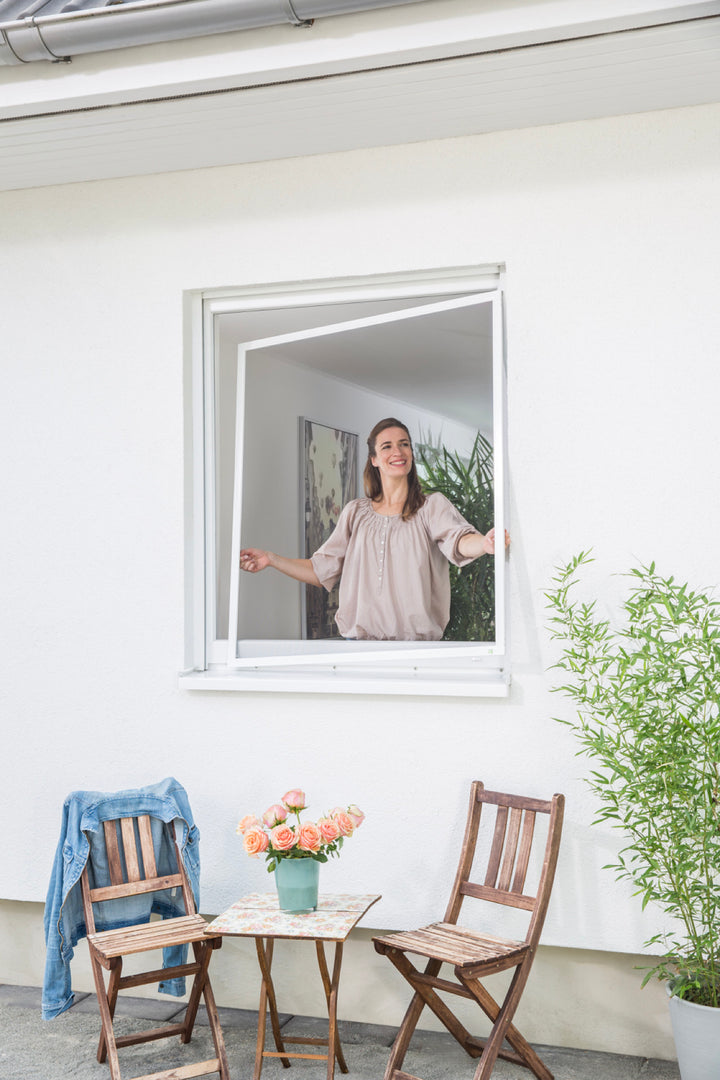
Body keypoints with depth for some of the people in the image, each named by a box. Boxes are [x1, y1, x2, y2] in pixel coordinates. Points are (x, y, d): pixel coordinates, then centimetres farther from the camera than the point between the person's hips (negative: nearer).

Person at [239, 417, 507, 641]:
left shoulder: (432, 506, 4)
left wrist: (484, 543, -41)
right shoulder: (355, 512, 15)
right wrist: (270, 559, 6)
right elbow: (320, 571, 17)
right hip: (360, 639, 3)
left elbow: (458, 541, -17)